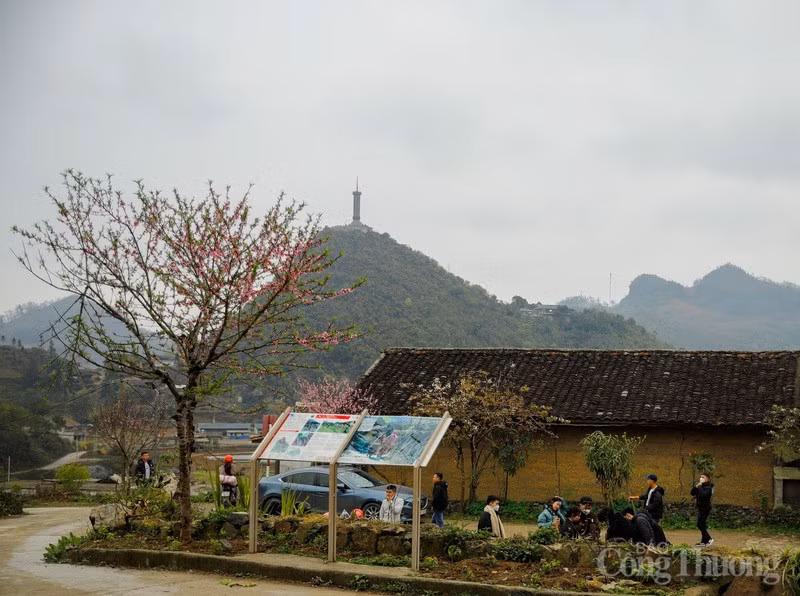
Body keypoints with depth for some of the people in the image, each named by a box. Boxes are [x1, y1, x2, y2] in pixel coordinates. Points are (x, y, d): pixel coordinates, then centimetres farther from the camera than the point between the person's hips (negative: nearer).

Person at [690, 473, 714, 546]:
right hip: (701, 508, 9)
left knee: (700, 524, -12)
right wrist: (695, 487, -5)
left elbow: (704, 495, -29)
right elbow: (693, 493, 9)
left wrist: (699, 487, -22)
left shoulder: (708, 487, -13)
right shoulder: (701, 486, 13)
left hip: (705, 508, -9)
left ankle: (709, 539, -7)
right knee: (702, 525, 11)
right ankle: (704, 541, 15)